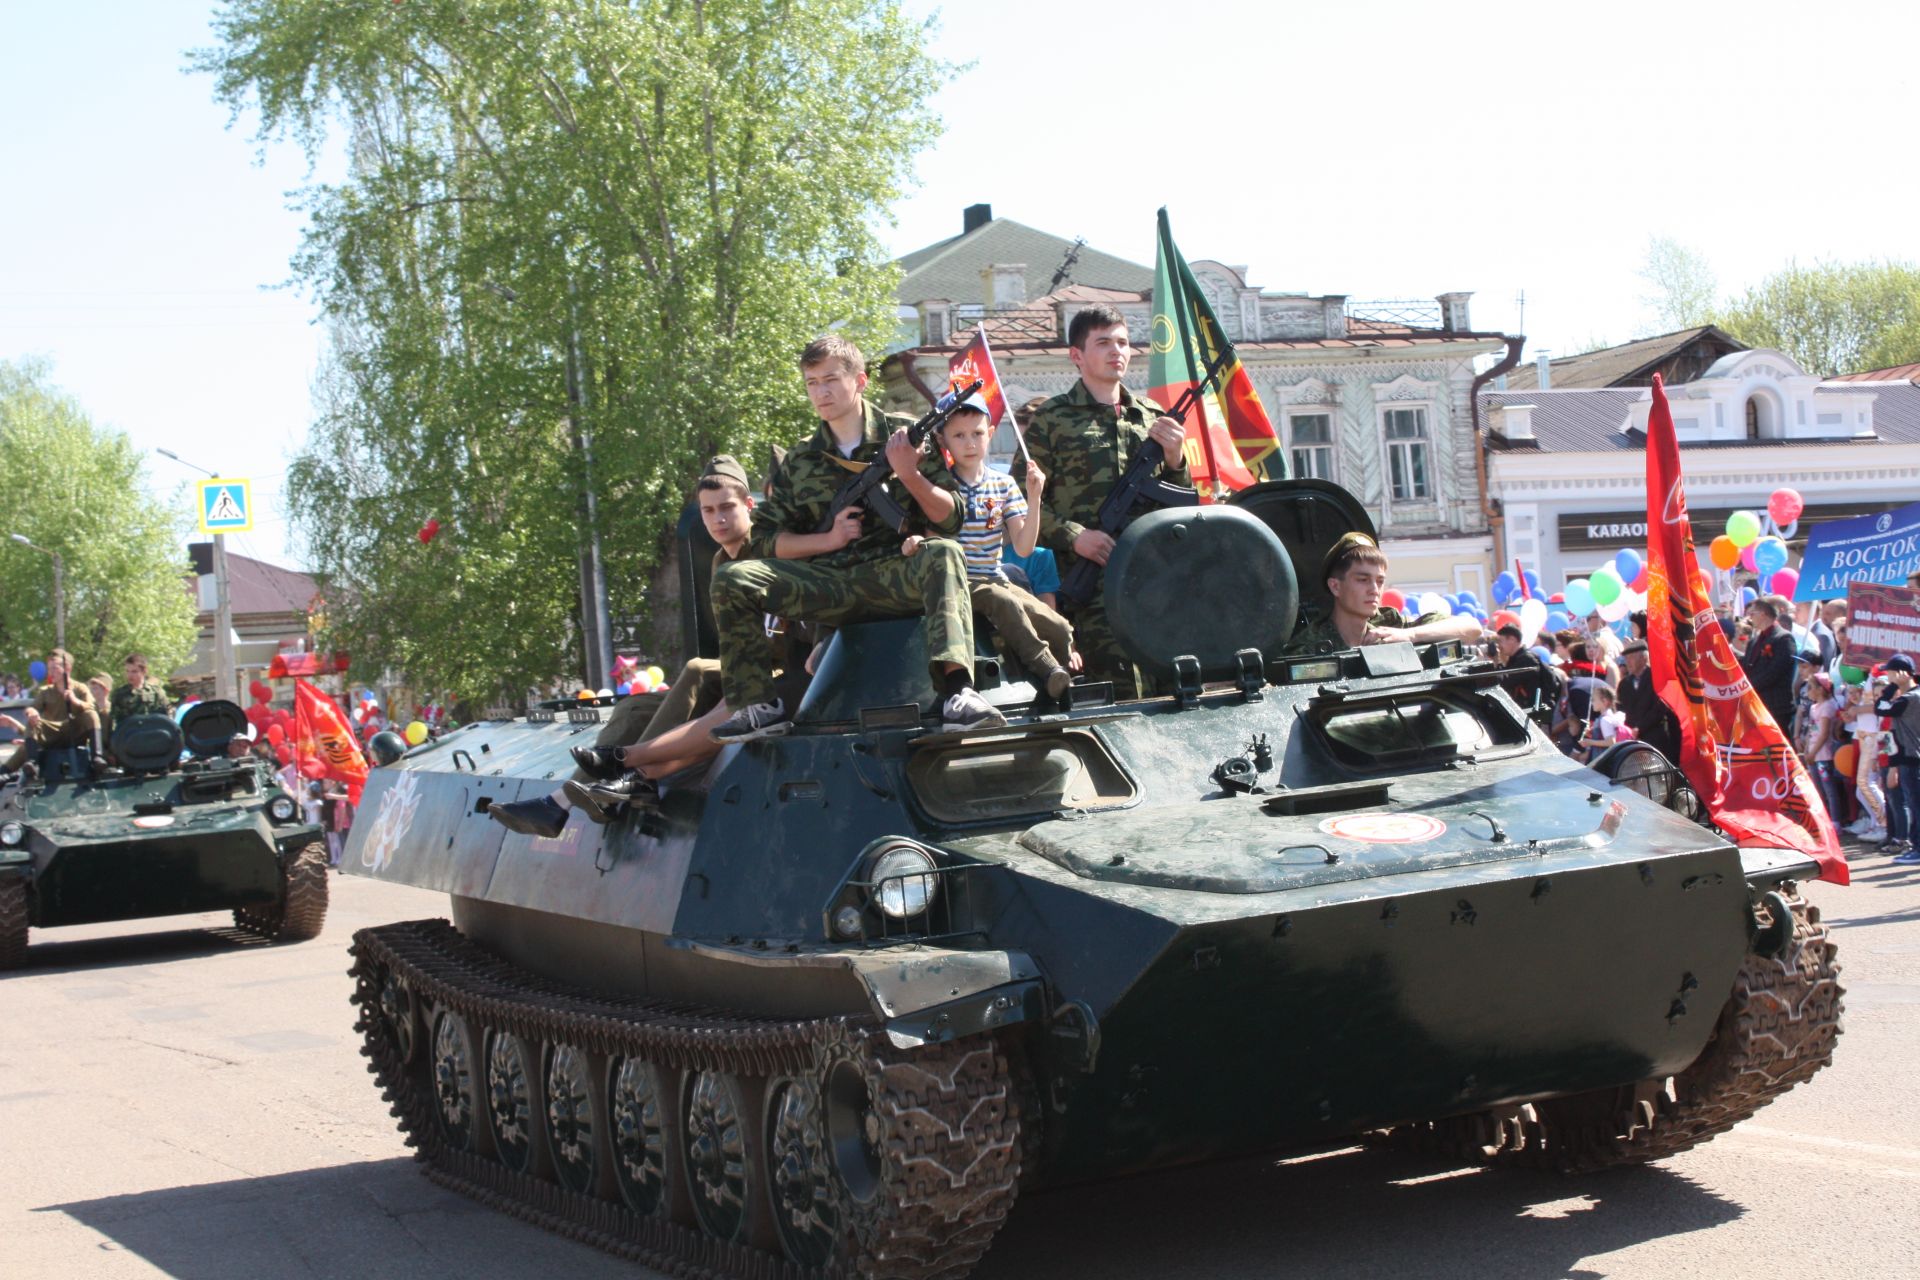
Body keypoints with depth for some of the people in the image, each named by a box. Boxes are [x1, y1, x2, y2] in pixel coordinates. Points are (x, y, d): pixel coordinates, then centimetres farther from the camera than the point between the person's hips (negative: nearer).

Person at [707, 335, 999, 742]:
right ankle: (760, 704, -14)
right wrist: (829, 539, -4)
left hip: (895, 578, -3)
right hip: (826, 584, 3)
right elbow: (763, 540, 12)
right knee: (732, 578, -17)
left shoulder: (903, 435, 8)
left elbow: (950, 521, 2)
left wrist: (909, 474, -15)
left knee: (943, 555, -35)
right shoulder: (800, 460, 15)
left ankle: (957, 691, -51)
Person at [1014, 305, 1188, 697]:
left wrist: (1174, 459, 3)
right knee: (1120, 683, -17)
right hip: (1089, 573, -4)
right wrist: (1074, 537, -13)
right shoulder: (1051, 419, 7)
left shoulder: (1153, 417, 20)